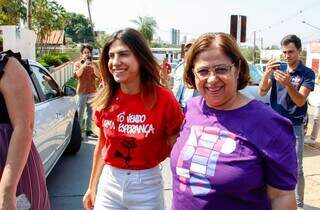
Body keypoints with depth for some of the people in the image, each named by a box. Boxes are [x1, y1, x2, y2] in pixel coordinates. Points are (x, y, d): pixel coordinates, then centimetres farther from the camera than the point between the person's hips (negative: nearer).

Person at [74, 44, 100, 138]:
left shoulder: (93, 64, 10)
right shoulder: (78, 64, 2)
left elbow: (98, 75, -4)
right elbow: (77, 75, -15)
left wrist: (93, 65, -13)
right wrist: (84, 65, -21)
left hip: (92, 91, 4)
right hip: (82, 92, -3)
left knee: (90, 112, 9)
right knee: (80, 112, -3)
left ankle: (88, 130, 18)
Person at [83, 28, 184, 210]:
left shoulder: (163, 99, -16)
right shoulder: (105, 100, -5)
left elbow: (177, 150, -7)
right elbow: (102, 147, 7)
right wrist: (92, 188, 12)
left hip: (147, 187, -2)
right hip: (109, 183, 3)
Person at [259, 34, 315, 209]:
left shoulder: (307, 73, -5)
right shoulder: (277, 69, 4)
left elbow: (300, 101, -16)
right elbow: (262, 92, -6)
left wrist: (287, 84, -33)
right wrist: (267, 73, -24)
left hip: (294, 127, -3)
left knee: (296, 169, 2)